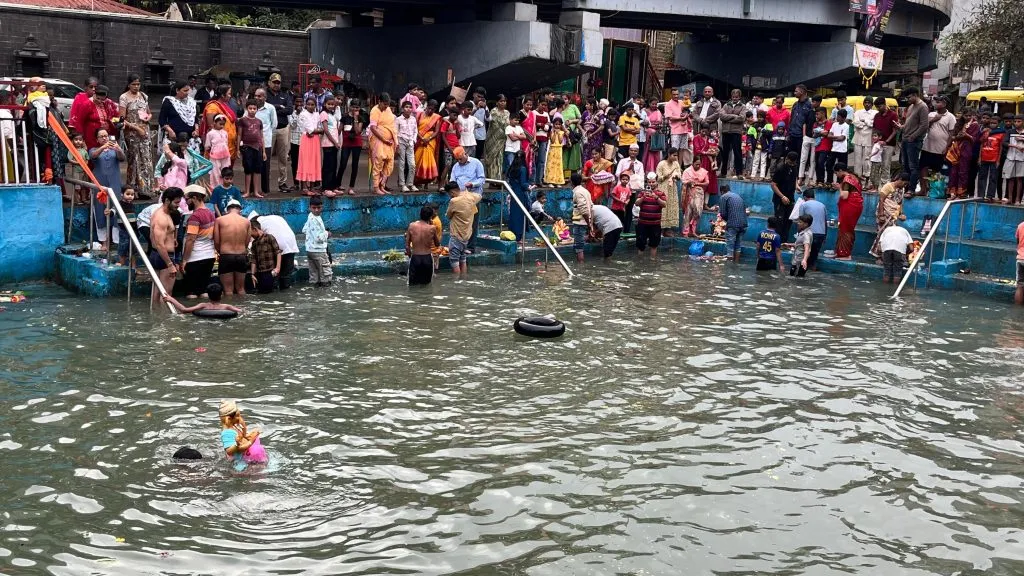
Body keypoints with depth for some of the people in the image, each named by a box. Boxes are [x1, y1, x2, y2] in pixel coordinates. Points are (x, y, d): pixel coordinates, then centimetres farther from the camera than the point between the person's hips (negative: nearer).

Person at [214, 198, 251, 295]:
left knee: (228, 289, 3)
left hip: (226, 257, -2)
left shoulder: (219, 220, -2)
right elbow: (246, 242, 5)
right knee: (241, 289, 14)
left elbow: (216, 242, -1)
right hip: (241, 256, 2)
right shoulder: (246, 221, 3)